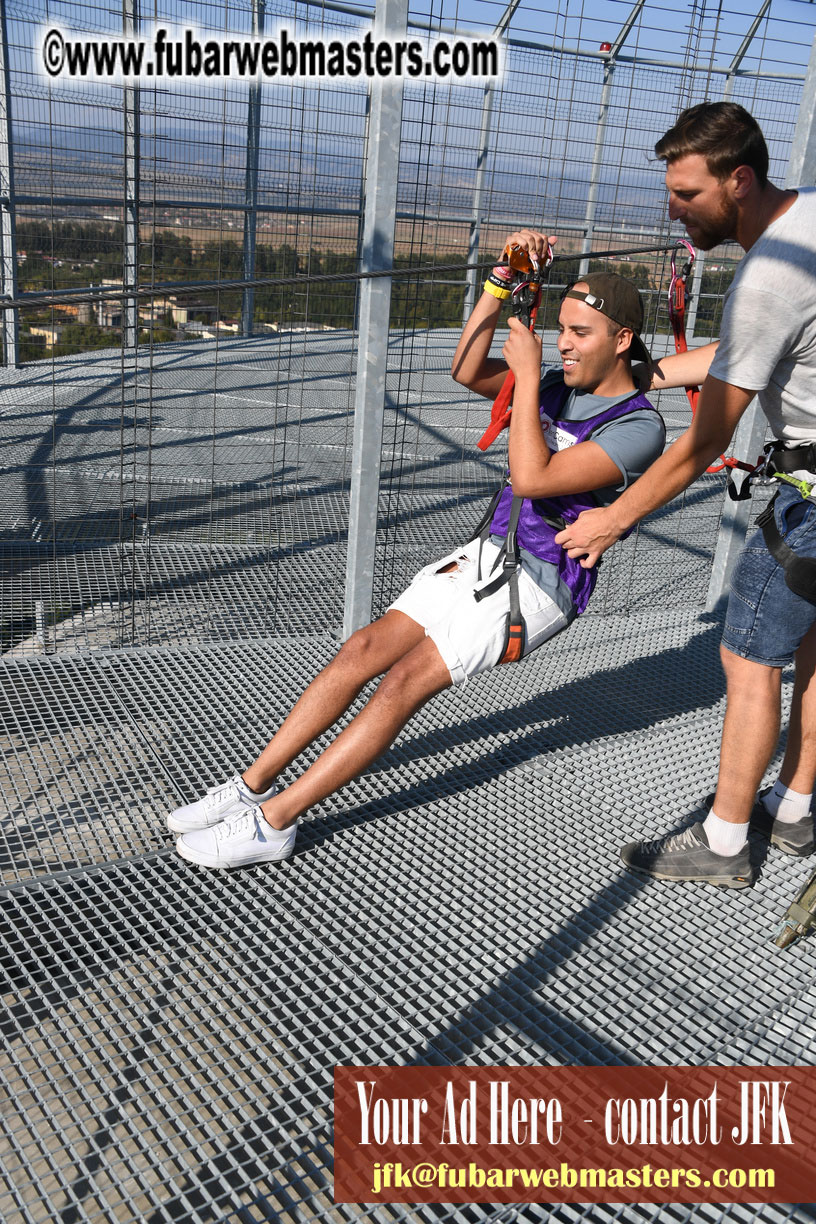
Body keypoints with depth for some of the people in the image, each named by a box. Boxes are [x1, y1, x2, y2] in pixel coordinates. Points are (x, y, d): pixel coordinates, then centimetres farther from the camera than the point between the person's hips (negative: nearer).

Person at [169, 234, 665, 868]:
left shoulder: (639, 426, -14)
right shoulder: (561, 384, 11)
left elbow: (531, 479, -24)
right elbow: (468, 371, 2)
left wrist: (527, 372, -18)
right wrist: (504, 279, -5)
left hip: (539, 587, -7)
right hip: (485, 555, 8)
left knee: (407, 679, -18)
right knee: (365, 649, -6)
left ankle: (273, 821, -14)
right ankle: (253, 785, 0)